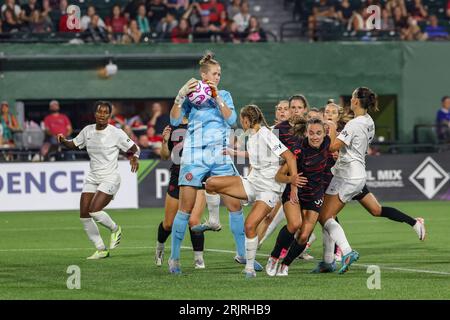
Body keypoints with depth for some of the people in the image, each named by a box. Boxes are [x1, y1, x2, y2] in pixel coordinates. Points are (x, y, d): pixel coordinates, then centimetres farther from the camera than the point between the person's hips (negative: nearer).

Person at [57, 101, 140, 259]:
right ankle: (101, 250, 10)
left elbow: (134, 149, -2)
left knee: (94, 211, -21)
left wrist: (134, 158, -23)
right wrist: (63, 141, -3)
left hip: (110, 179, -6)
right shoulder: (88, 130, 5)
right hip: (92, 179, 6)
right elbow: (73, 144, 18)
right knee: (84, 215, -3)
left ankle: (115, 229, 9)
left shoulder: (116, 133, -10)